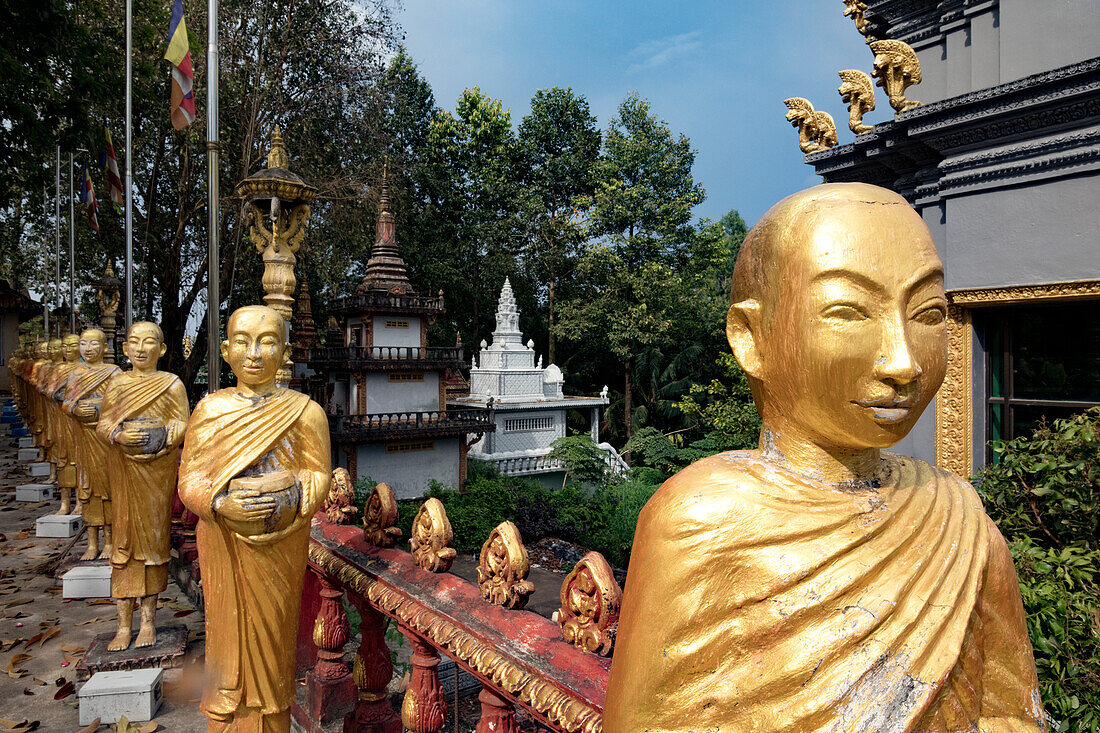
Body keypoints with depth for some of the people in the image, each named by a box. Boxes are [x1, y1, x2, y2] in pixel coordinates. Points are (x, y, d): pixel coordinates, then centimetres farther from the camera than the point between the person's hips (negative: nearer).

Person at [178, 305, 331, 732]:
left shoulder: (305, 412, -4)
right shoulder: (209, 410, 1)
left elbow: (319, 475, -1)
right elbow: (189, 479, 0)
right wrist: (221, 505, -19)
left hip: (280, 548, -1)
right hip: (224, 546, 1)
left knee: (272, 633, 11)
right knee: (230, 632, 10)